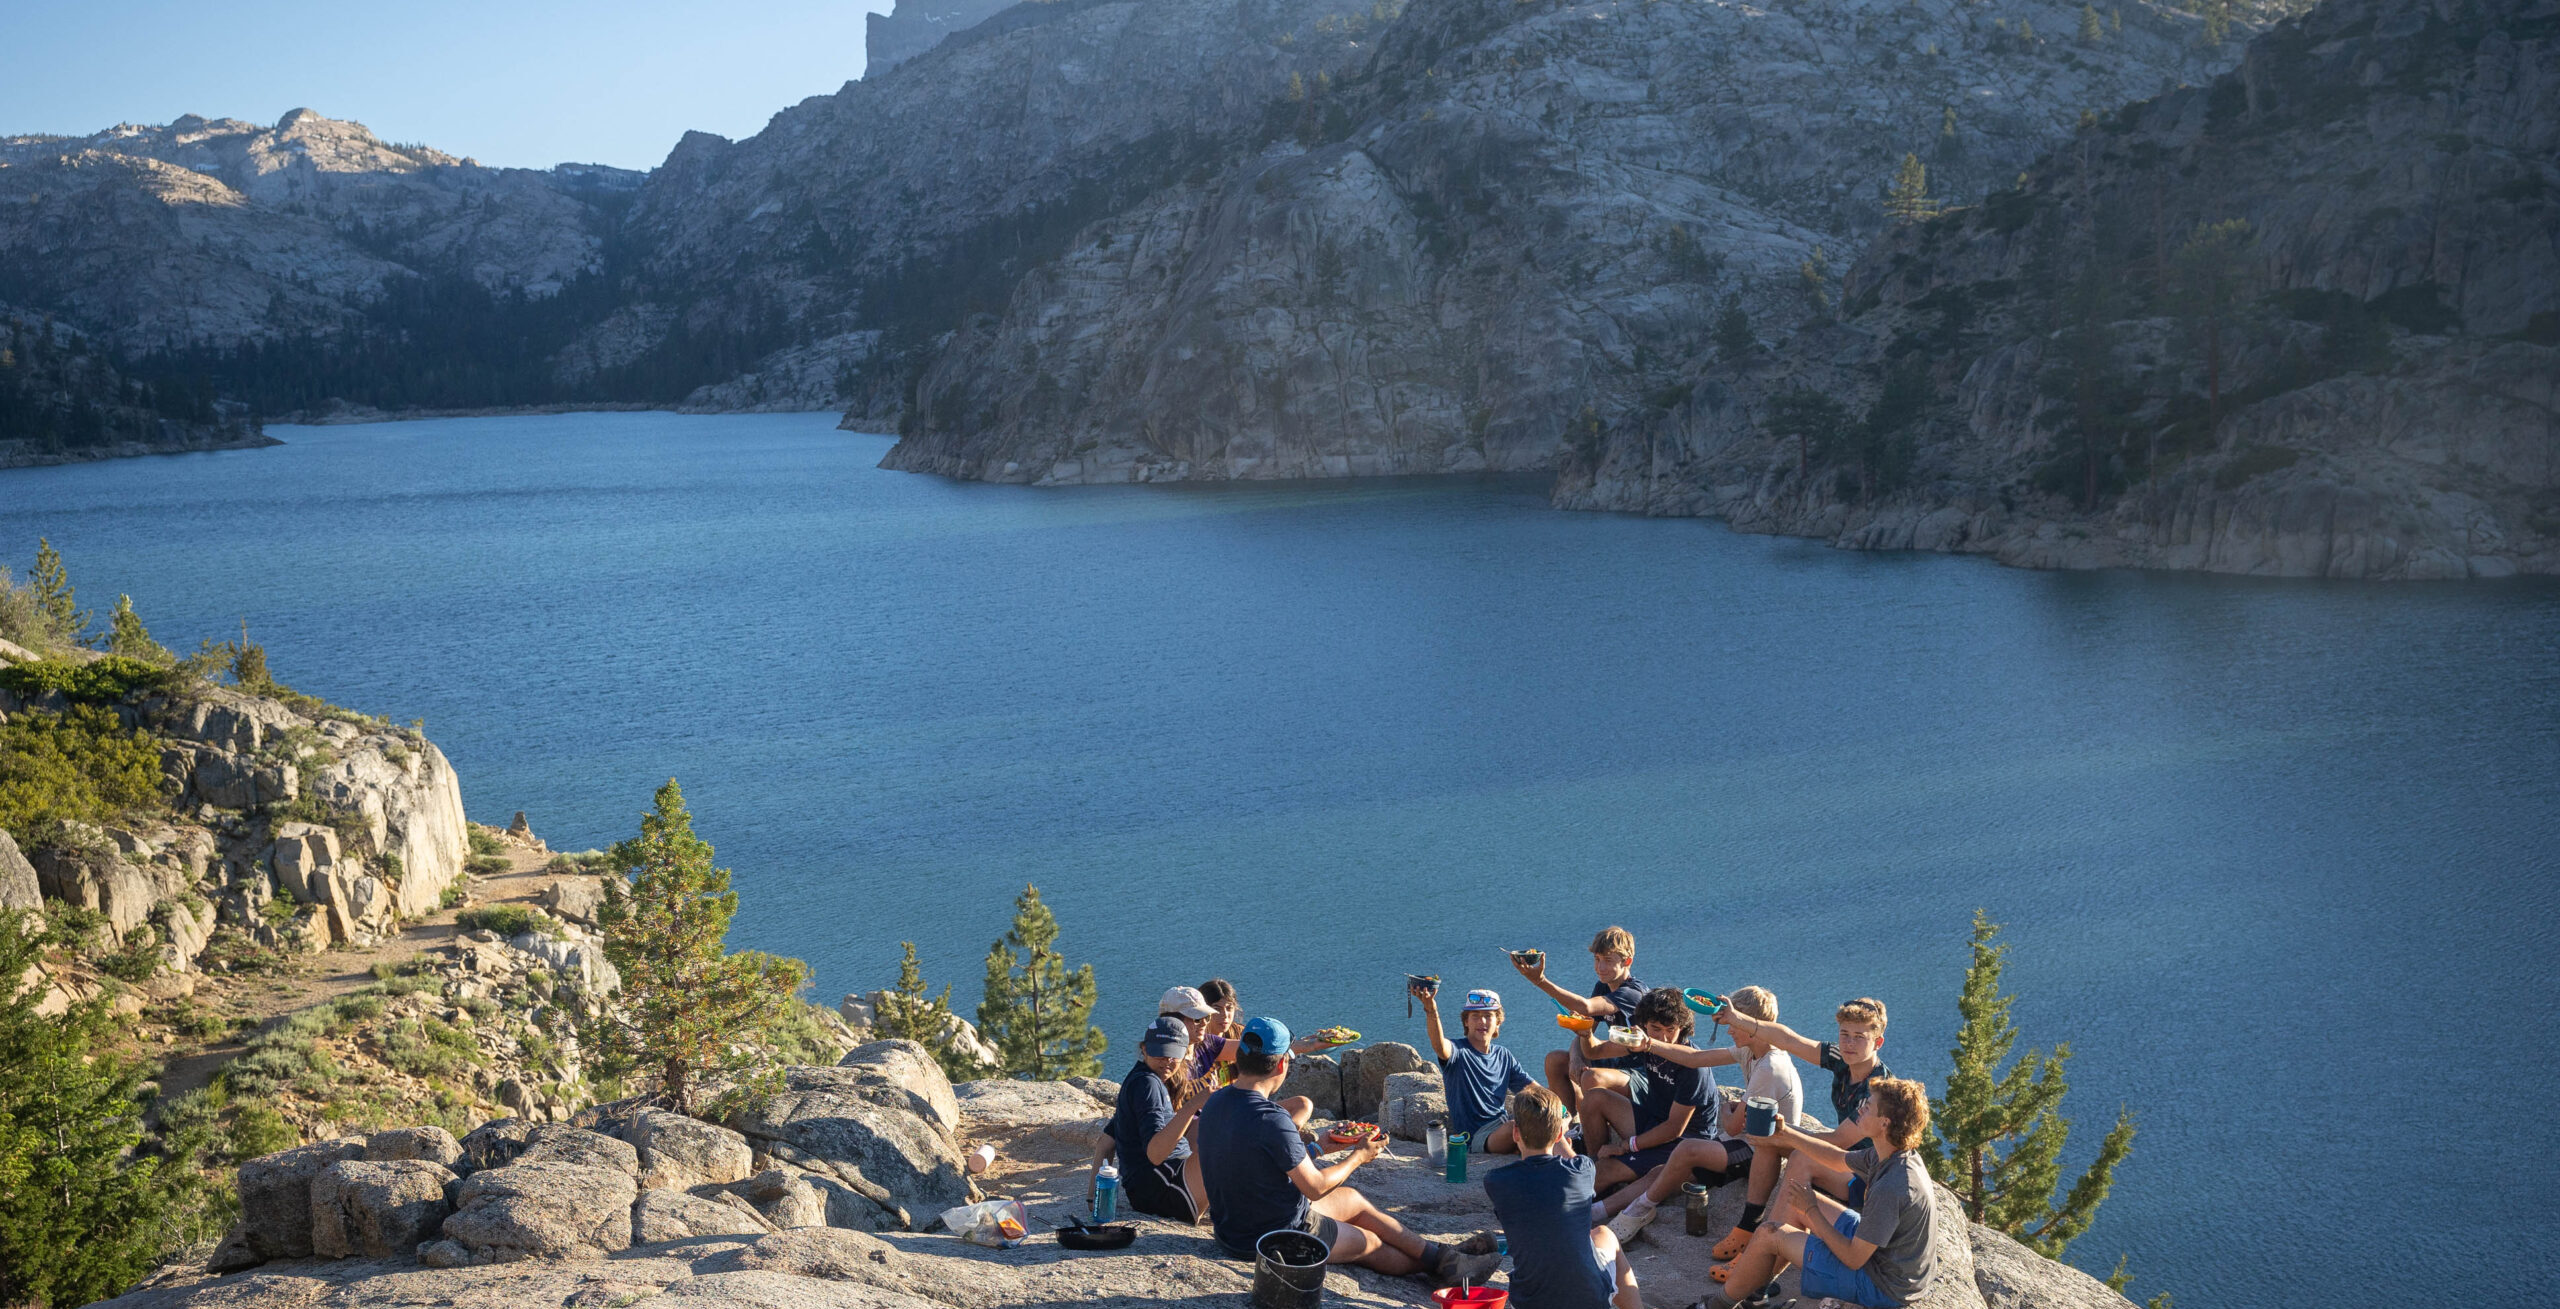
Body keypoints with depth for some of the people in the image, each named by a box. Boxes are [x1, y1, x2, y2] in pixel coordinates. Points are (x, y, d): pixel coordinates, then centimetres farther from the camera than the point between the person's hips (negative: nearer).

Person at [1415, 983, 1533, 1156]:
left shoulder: (1503, 1056, 16)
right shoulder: (1459, 1052, -4)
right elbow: (1440, 1047, -29)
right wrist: (1431, 1010, -50)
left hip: (1504, 1124, 5)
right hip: (1476, 1136, -5)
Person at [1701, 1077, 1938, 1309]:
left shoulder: (1890, 1187, -34)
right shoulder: (1899, 1156, -5)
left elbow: (1854, 1259, -27)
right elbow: (1839, 1159, 15)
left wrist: (1811, 1210, -15)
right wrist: (1785, 1134, 10)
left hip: (1883, 1287, -9)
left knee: (1768, 1235, -7)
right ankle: (1757, 1283, 26)